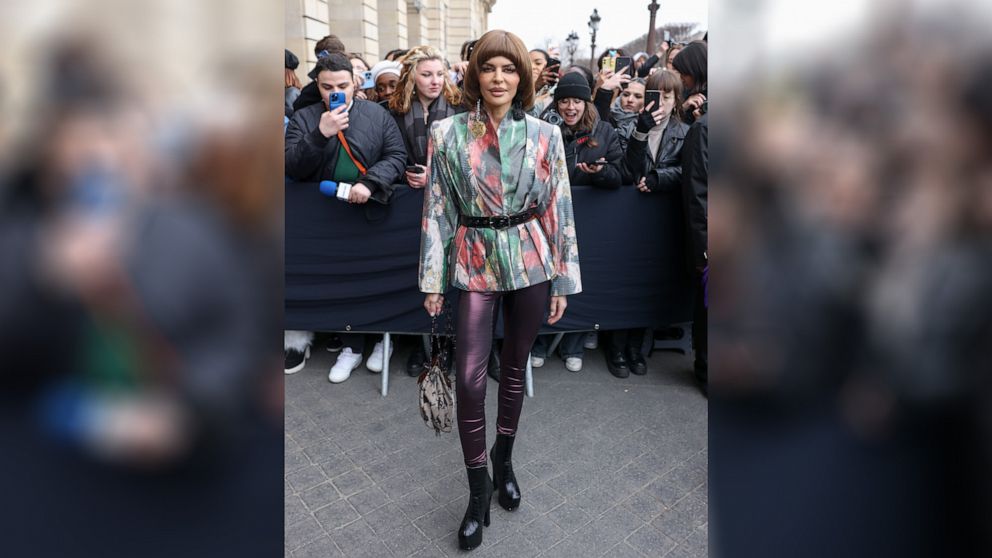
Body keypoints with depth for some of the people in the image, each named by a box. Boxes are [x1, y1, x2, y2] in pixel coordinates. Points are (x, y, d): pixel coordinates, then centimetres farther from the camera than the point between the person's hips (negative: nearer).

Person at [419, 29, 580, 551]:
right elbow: (437, 209, -1)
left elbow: (559, 208, 1)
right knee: (469, 378, -5)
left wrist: (562, 279, 0)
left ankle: (503, 459, 37)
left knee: (515, 368, 13)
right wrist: (433, 278, -2)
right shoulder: (447, 132, -2)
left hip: (530, 261, 1)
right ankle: (478, 486, 16)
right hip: (475, 263, -1)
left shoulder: (545, 134, 0)